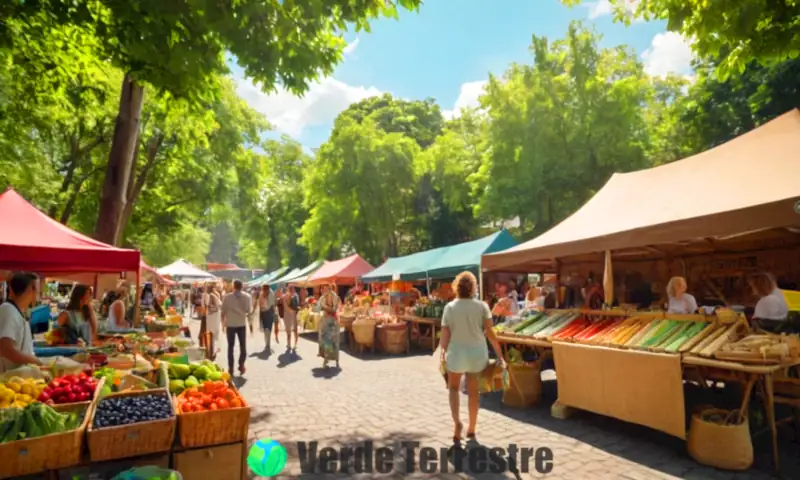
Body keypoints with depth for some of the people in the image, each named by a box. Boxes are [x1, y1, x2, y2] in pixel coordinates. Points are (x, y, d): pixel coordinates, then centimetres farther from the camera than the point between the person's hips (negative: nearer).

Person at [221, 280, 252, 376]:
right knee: (243, 346, 12)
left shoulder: (227, 297, -4)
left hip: (230, 324, 0)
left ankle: (231, 368, 8)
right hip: (242, 324, 0)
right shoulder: (247, 296, -3)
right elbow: (249, 310, 3)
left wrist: (223, 323, 12)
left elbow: (223, 311, -1)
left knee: (230, 347, 9)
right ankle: (241, 364, 2)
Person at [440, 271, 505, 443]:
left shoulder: (450, 307, -7)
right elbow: (490, 332, -9)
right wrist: (500, 354, -3)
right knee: (473, 391, 16)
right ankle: (471, 429, 27)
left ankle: (457, 421, -1)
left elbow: (445, 334, -7)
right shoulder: (482, 306, -6)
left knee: (453, 387, 19)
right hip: (477, 353, 1)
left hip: (456, 353, -1)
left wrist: (443, 353, 6)